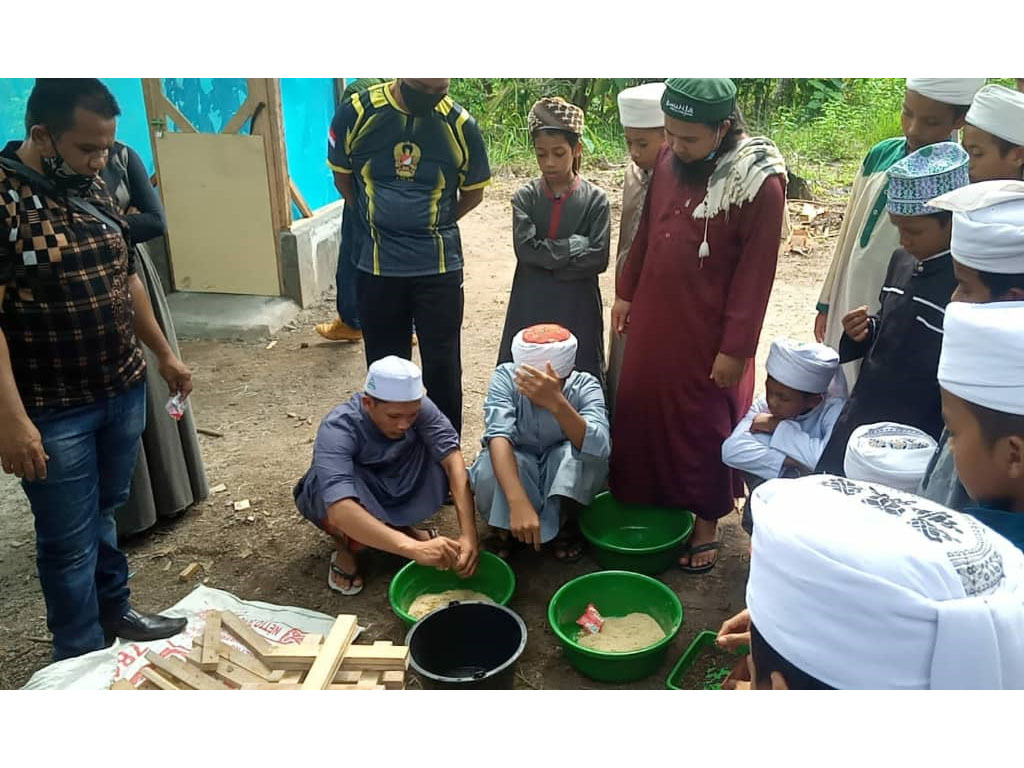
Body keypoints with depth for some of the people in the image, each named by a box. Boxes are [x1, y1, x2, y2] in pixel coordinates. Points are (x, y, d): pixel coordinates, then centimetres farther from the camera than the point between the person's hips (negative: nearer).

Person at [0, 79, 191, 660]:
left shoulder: (95, 191, 5)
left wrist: (165, 354, 18)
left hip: (125, 390, 6)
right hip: (53, 412, -6)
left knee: (105, 514, 22)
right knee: (70, 541, 8)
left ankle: (115, 611, 41)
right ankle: (84, 657, 25)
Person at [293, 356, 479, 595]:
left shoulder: (417, 406, -26)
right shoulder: (337, 430, -37)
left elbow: (452, 458, -32)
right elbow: (340, 510, -51)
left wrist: (468, 532, -45)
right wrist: (414, 548, -62)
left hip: (391, 488, 3)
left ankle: (401, 527, -2)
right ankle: (345, 548, -4)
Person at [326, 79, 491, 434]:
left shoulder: (460, 124, -9)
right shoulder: (357, 111, -8)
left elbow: (473, 192, 7)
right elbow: (342, 176, 7)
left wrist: (432, 227, 5)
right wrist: (376, 225, 7)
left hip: (439, 265, -1)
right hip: (377, 264, 1)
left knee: (443, 365, 6)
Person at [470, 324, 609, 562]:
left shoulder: (585, 385, -23)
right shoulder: (505, 377, -24)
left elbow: (600, 449, -40)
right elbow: (499, 436, -38)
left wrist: (557, 404, -56)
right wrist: (518, 503, -53)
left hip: (566, 480, 1)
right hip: (514, 469, -1)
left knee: (583, 452, -32)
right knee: (490, 470, -35)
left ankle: (563, 522, -5)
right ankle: (504, 528, -4)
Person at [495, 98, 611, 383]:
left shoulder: (595, 199, -3)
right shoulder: (525, 197, 0)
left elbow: (597, 258, -10)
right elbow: (525, 249, -11)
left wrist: (544, 260, -13)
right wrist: (575, 245, -12)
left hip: (577, 308, -1)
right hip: (531, 306, 1)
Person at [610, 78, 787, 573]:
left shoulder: (760, 181, -17)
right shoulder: (668, 160, 0)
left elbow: (756, 272, -16)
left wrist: (736, 347, -14)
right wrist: (626, 290, 14)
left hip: (707, 333, -6)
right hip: (652, 320, 6)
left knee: (704, 425, 8)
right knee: (640, 413, 14)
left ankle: (706, 522, 28)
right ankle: (643, 504, 35)